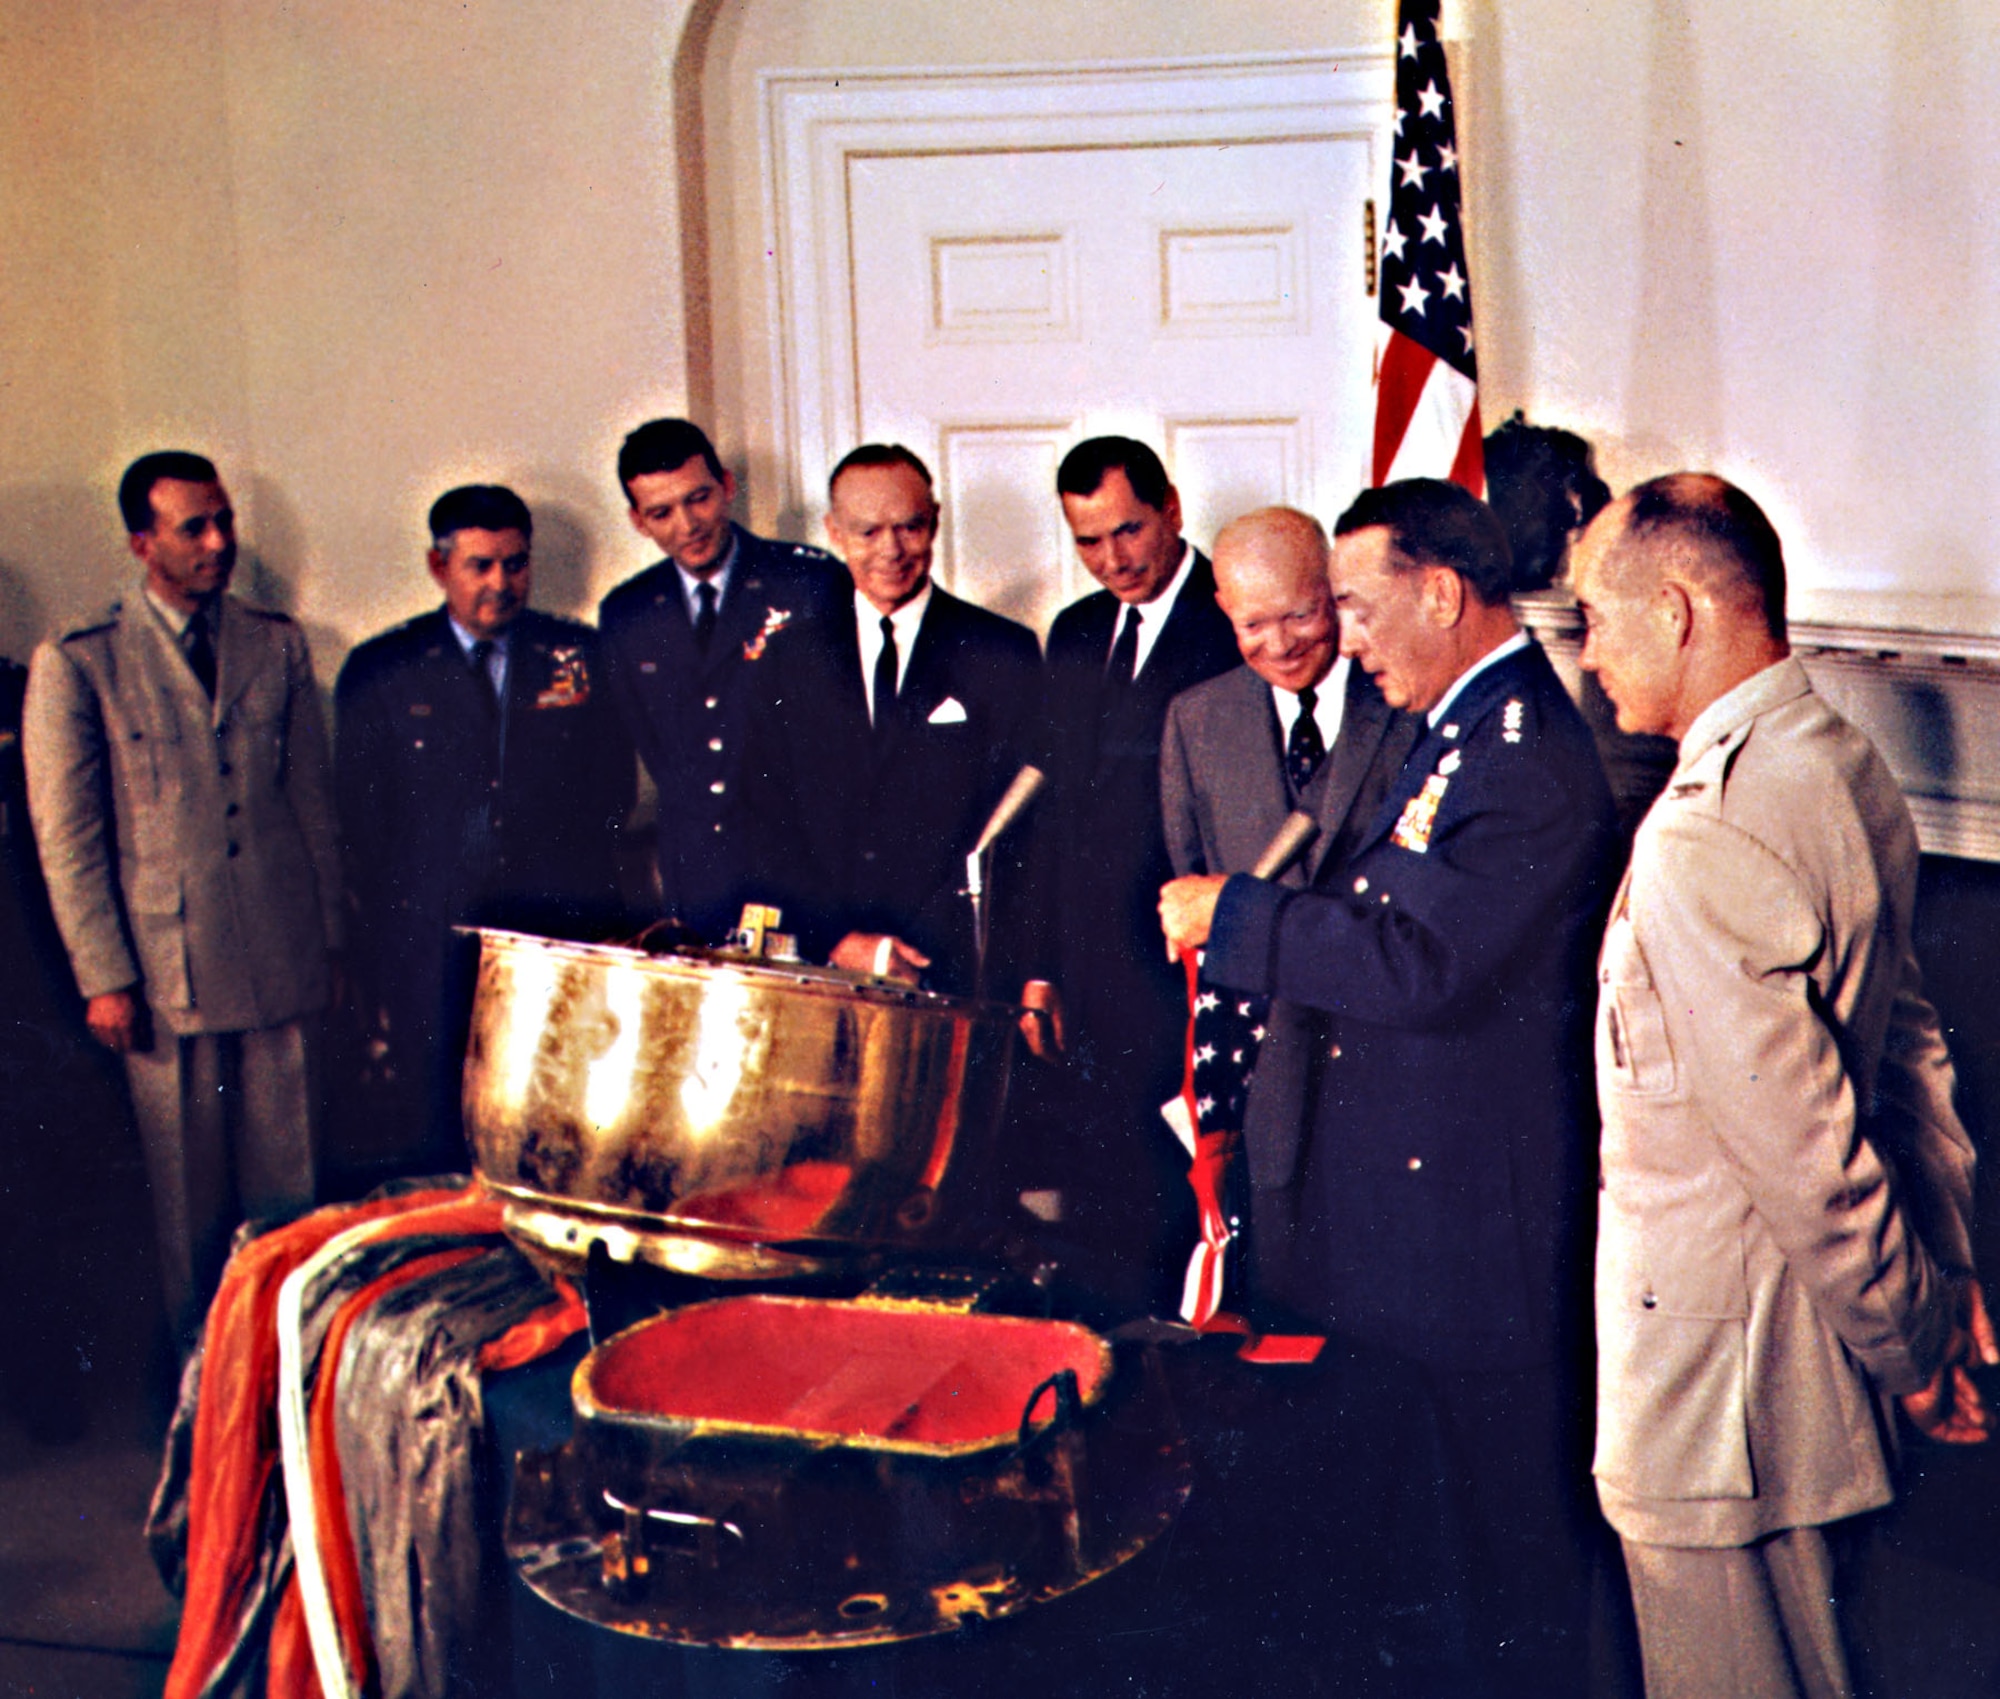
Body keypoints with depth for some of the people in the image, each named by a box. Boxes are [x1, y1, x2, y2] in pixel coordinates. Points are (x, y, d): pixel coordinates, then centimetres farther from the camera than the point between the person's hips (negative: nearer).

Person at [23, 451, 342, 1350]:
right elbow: (65, 837, -3)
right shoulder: (77, 663, -3)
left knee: (288, 1188, 8)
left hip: (281, 965, 3)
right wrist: (103, 976, -6)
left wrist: (329, 937, 11)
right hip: (166, 970, -3)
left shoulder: (277, 645, 8)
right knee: (190, 1199, 6)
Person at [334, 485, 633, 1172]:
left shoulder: (580, 654, 9)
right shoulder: (378, 671, 7)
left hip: (568, 941, 1)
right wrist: (379, 972, 2)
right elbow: (362, 825, 6)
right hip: (435, 953, 0)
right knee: (447, 1155, -1)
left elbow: (615, 786, 14)